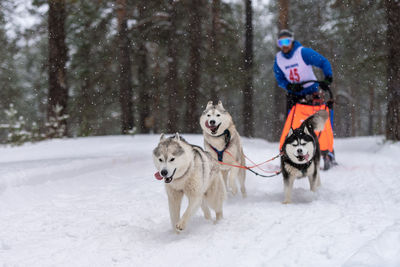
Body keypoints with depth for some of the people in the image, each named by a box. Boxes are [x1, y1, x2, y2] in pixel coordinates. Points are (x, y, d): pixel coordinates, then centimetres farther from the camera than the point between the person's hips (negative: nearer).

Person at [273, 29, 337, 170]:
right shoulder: (278, 59, 1)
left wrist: (328, 79, -24)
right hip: (293, 95, 4)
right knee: (289, 124, -5)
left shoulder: (303, 52, -13)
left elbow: (324, 63, -10)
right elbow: (279, 79, 5)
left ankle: (328, 154, -7)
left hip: (311, 93, -4)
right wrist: (289, 86, -16)